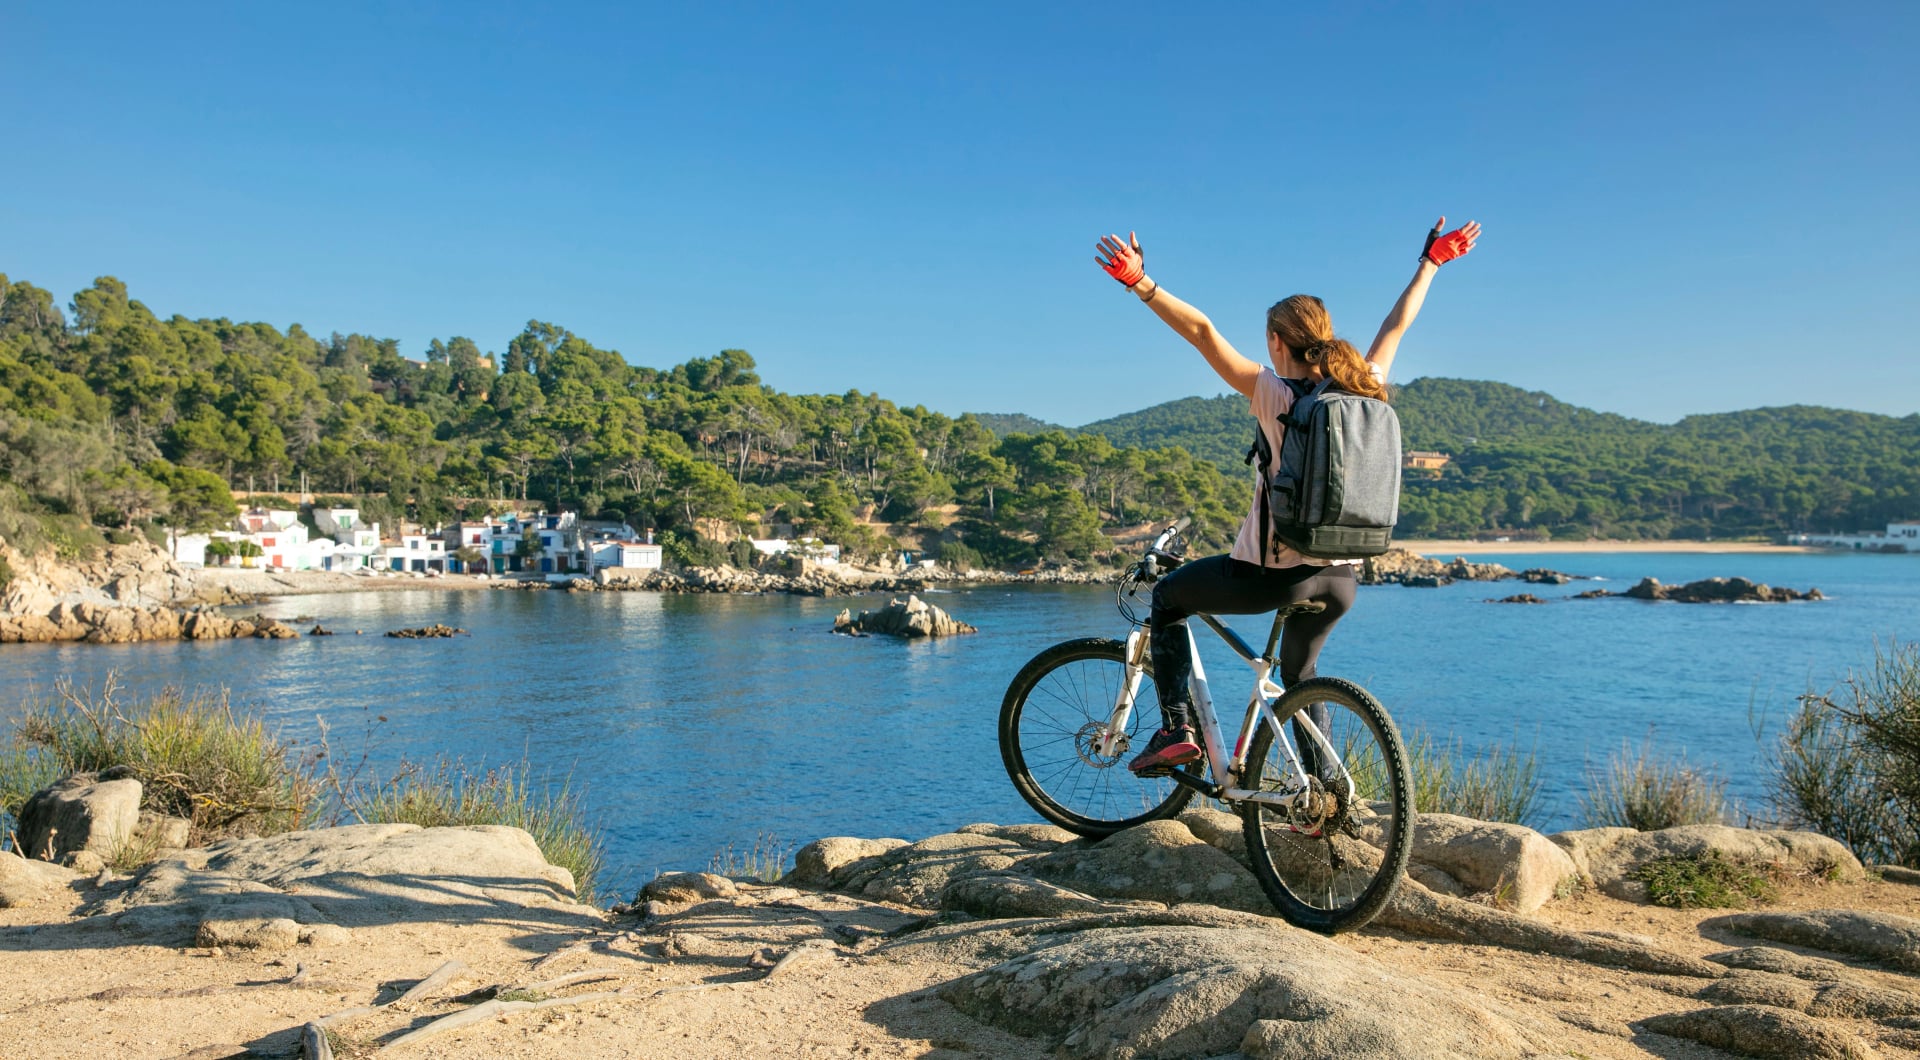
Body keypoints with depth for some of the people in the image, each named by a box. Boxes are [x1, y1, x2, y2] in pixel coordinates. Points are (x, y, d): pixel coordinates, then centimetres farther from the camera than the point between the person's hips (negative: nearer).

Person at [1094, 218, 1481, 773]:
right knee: (1300, 672, 29)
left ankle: (1176, 730, 8)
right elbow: (1397, 326, 18)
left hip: (1275, 574, -6)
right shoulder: (1362, 392, 3)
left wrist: (1141, 283, -22)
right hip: (1342, 577, 6)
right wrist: (1430, 263, 31)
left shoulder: (1274, 394, -12)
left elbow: (1202, 331, -19)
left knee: (1168, 597, 18)